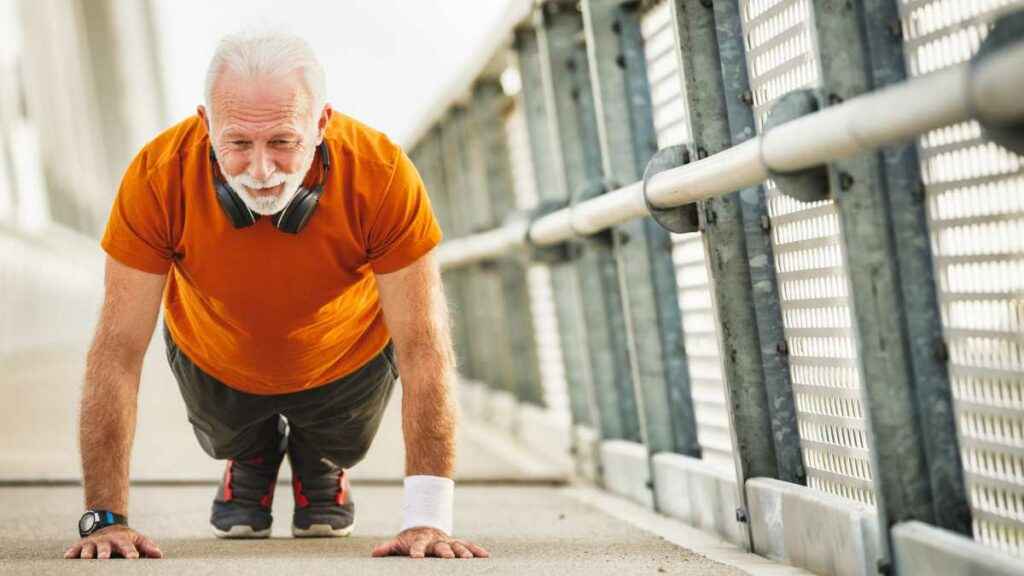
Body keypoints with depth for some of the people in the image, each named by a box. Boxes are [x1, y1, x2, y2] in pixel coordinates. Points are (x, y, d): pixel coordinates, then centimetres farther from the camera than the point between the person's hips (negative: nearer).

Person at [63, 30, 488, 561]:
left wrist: (427, 518, -39)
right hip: (213, 360, 0)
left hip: (349, 357, 0)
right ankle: (250, 458, 48)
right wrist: (105, 518, -35)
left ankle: (319, 462, 48)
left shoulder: (382, 174, -39)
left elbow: (424, 349, -34)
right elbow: (118, 351, -31)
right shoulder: (157, 177, -38)